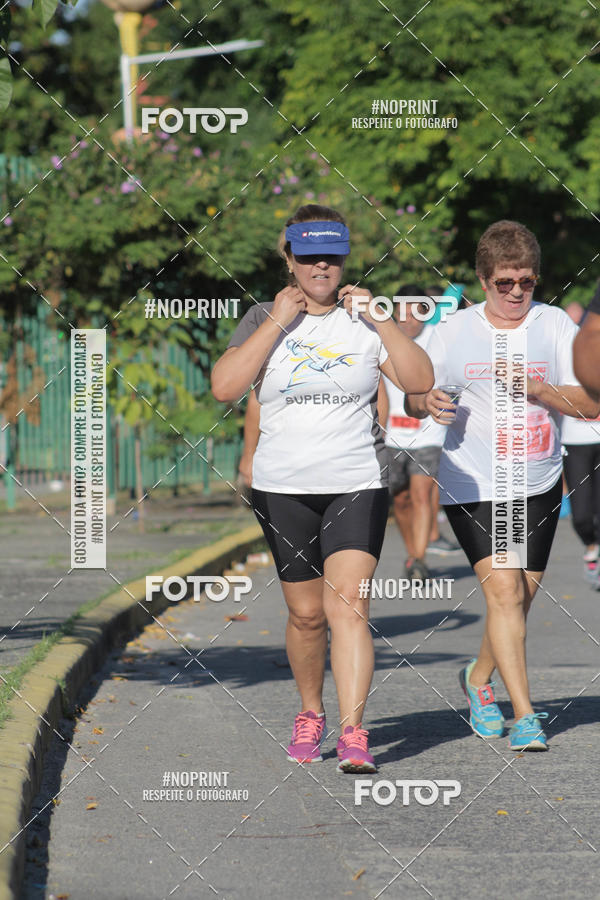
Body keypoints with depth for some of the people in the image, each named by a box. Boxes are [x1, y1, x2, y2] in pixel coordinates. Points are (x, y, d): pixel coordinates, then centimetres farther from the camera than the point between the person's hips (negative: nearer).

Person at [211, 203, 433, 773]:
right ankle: (310, 712, 31)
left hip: (357, 487, -1)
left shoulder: (363, 322, 3)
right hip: (282, 490, 1)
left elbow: (420, 380, -6)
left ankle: (353, 734, -21)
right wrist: (277, 323, -12)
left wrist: (378, 319, -11)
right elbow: (224, 388, -10)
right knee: (306, 614, 8)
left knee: (347, 607, -15)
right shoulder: (263, 320, 4)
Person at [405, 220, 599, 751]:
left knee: (519, 599, 9)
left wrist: (536, 389, -19)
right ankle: (525, 716, -13)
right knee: (504, 590, -15)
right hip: (474, 485, -2)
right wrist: (428, 404, -16)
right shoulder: (454, 331, 0)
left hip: (538, 487, 3)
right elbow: (412, 397, 8)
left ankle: (479, 677, 37)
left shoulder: (555, 325, 1)